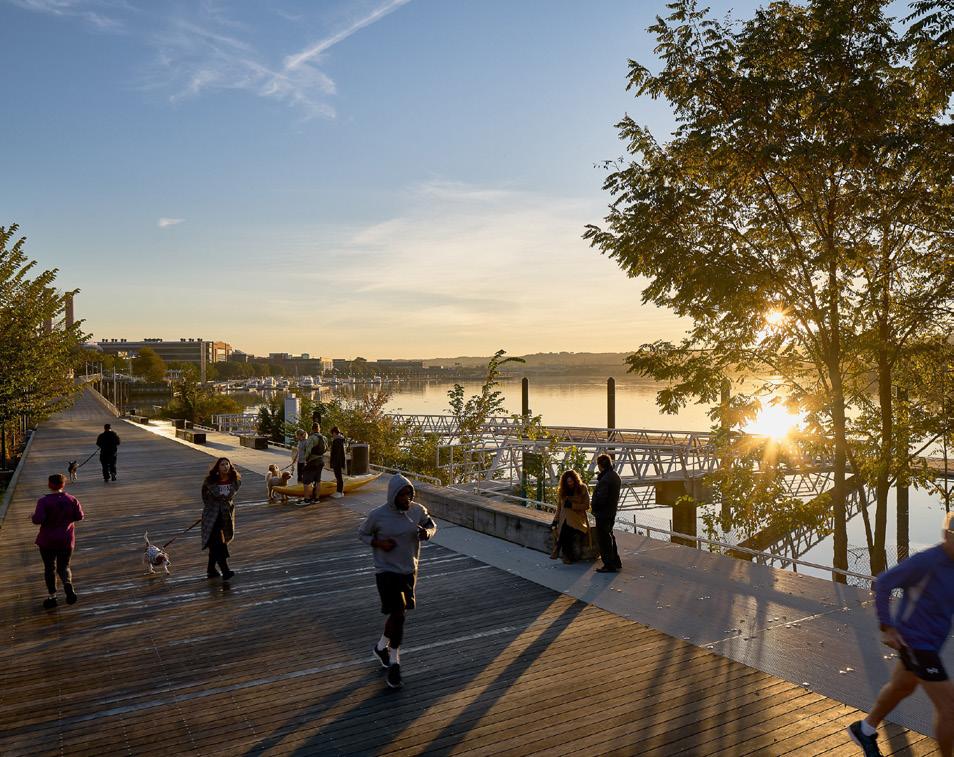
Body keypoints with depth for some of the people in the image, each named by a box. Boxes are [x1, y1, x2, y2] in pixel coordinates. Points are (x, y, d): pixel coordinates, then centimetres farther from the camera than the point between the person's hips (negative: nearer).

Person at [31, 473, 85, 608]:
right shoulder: (72, 500, -6)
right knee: (64, 567, 14)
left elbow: (38, 520, -24)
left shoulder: (43, 501, -15)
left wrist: (34, 516, -2)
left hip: (47, 542, -2)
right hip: (66, 541, 2)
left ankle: (52, 597, 18)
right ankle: (68, 584, -16)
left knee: (49, 568, 14)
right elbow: (80, 516, -1)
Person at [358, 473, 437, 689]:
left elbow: (432, 526, 11)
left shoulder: (418, 510, -6)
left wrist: (427, 533, -13)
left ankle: (381, 647, 42)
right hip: (387, 572, -5)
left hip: (409, 571, 5)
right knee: (398, 614, -10)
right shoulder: (378, 515, -15)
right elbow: (362, 534, 0)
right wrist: (378, 543, -18)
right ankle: (394, 663, 9)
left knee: (399, 614, 16)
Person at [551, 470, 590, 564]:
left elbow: (587, 506, -1)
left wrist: (572, 505, -11)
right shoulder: (561, 491, 15)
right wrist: (555, 521, 8)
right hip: (565, 519, 2)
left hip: (578, 519, -2)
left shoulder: (582, 489, 5)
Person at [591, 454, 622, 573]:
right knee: (609, 536, 22)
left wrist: (593, 504, -7)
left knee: (603, 539, -1)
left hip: (603, 513, -10)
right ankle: (616, 562, 31)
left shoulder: (605, 479, -24)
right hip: (612, 512, 10)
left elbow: (600, 497, -26)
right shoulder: (616, 476, 8)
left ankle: (609, 565, 3)